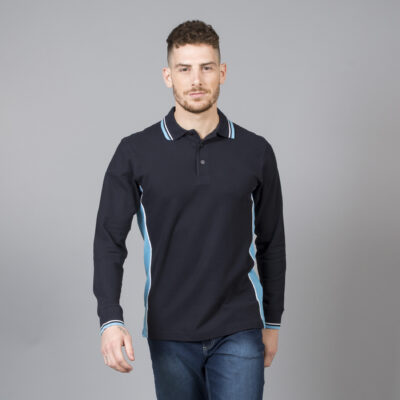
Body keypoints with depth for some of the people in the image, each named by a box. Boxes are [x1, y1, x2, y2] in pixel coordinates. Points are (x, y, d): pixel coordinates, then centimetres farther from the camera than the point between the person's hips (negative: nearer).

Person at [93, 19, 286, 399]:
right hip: (170, 334, 0)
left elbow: (271, 243, 10)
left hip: (238, 333, 0)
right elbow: (109, 240, -5)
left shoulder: (256, 151, 2)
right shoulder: (135, 152, -3)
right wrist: (110, 320, -18)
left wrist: (272, 322, 12)